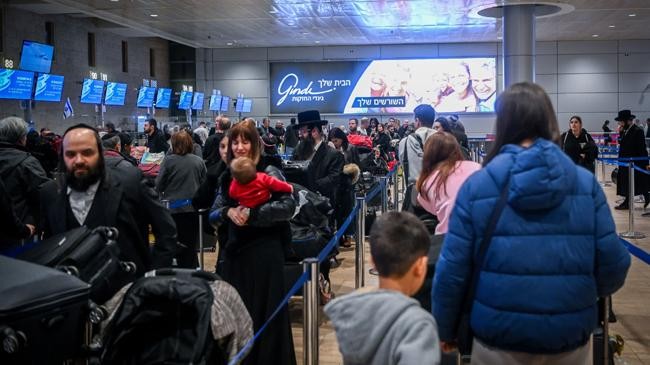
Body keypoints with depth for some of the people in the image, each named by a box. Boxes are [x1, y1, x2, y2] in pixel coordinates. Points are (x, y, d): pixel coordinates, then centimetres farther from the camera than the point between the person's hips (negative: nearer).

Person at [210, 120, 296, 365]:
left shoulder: (268, 173, -6)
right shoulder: (227, 177, 9)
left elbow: (288, 205, -17)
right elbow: (213, 213, 7)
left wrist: (252, 213, -21)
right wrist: (228, 212, -15)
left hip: (265, 252, -5)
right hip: (234, 252, 5)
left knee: (265, 312, 1)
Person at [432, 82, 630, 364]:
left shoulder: (476, 186, -8)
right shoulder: (586, 183, -5)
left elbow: (452, 269, -8)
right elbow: (613, 265, -4)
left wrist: (445, 329, 6)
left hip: (498, 339, -1)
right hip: (570, 338, 1)